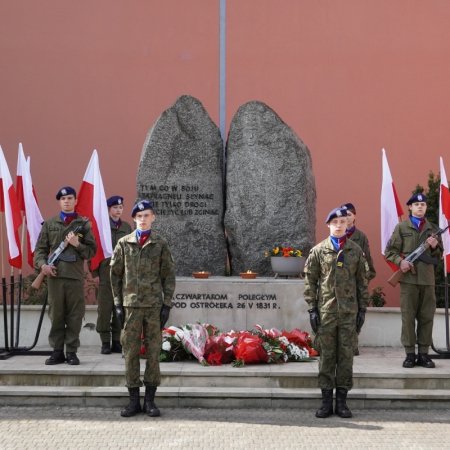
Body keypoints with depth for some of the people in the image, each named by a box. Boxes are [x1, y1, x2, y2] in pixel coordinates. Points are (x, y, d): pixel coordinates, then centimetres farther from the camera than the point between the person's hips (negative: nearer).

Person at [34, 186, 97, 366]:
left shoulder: (84, 224, 9)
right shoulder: (49, 224, 12)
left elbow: (92, 250, 5)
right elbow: (40, 248, 9)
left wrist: (77, 244, -11)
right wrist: (42, 264, -8)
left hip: (76, 276, -1)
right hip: (55, 275, 1)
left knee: (74, 316, 0)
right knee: (56, 315, 3)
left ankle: (71, 351, 7)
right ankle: (57, 351, 11)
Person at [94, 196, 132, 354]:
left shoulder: (127, 227, 12)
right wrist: (95, 272, -7)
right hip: (105, 274, -4)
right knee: (104, 309, -1)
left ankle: (116, 341, 13)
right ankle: (105, 343, 6)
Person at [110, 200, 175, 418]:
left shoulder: (160, 244, 5)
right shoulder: (124, 243, 7)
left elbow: (169, 276, 5)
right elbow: (115, 273, 9)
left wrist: (167, 305, -1)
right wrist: (118, 303, 3)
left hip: (154, 305, -1)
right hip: (131, 305, 1)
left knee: (153, 352, 2)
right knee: (130, 352, 1)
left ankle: (150, 400, 10)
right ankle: (134, 400, 10)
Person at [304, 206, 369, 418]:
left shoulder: (356, 250, 7)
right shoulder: (318, 251, 3)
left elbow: (362, 281, 9)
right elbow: (310, 281, 3)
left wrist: (362, 309, 5)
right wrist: (312, 309, -3)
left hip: (349, 311, 1)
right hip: (326, 311, -1)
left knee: (346, 355, 4)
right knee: (326, 356, 3)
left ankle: (342, 400, 12)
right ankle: (326, 400, 10)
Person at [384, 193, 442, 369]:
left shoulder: (433, 228, 16)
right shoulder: (401, 227, 8)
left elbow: (439, 255, 18)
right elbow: (390, 251, 4)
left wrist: (435, 247, -4)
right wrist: (400, 261, -14)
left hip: (427, 279, 3)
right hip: (408, 277, -2)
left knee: (427, 317, 2)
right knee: (408, 317, -2)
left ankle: (423, 353, 9)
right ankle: (410, 354, 3)